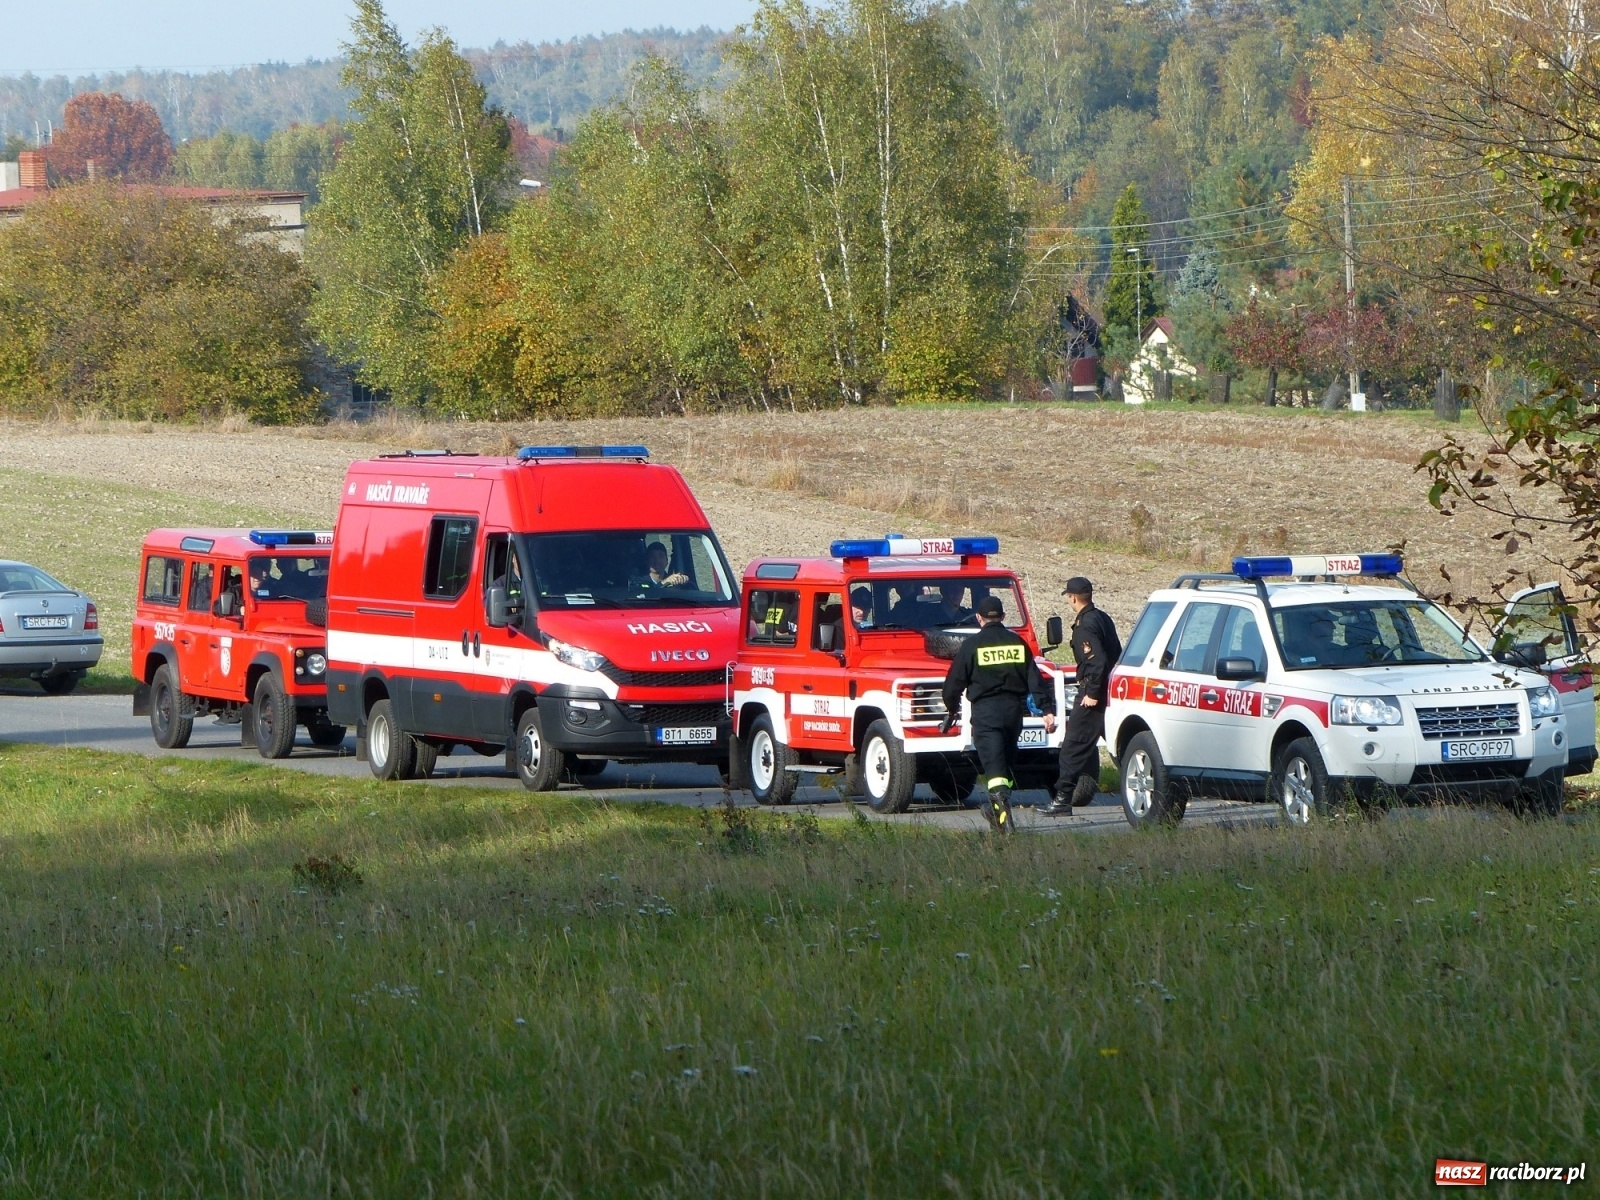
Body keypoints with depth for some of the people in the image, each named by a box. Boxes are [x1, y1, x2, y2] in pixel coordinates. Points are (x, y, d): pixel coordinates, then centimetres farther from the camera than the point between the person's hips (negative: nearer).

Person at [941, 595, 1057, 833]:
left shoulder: (972, 645, -3)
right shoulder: (1017, 643, 8)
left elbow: (955, 681, 1)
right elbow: (1034, 679, 4)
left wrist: (952, 707, 18)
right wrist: (1047, 709, 3)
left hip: (985, 710, -4)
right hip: (1014, 707, 4)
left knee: (993, 763, -11)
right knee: (1008, 759, 20)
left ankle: (1003, 814, -30)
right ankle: (997, 810, 30)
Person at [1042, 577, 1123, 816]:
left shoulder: (1085, 626, -18)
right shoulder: (1102, 618, 11)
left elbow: (1097, 661, -26)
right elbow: (1116, 654, 18)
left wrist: (1092, 693, -21)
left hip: (1092, 696, -10)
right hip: (1110, 692, 10)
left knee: (1074, 745, -8)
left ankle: (1063, 798, -9)